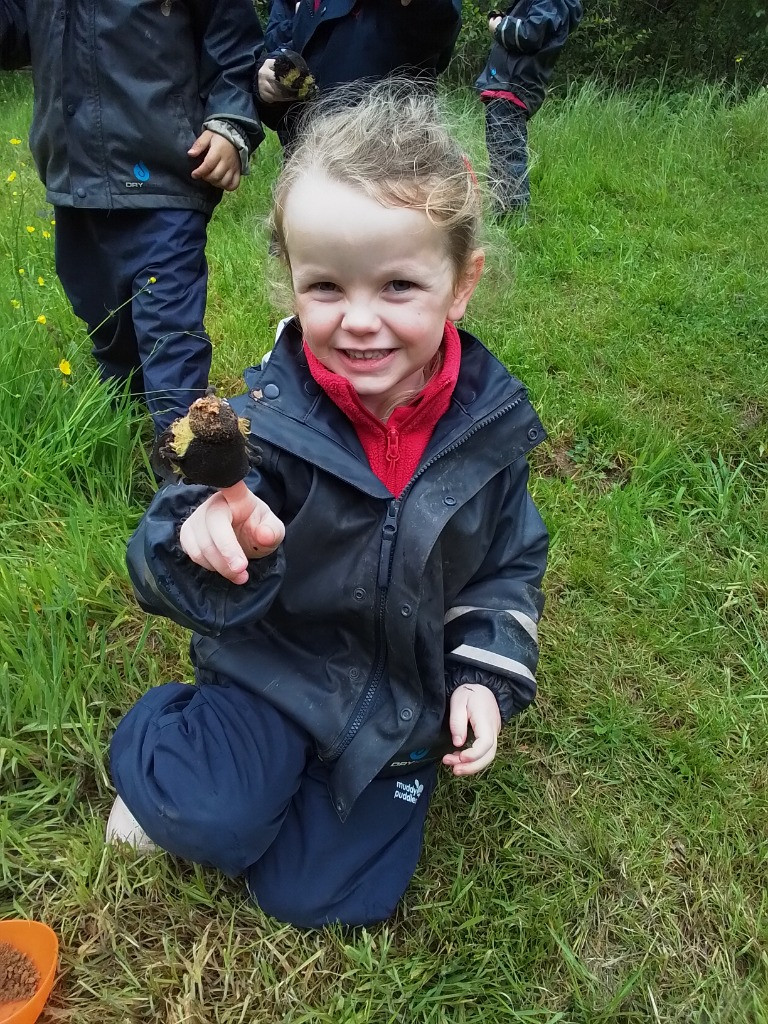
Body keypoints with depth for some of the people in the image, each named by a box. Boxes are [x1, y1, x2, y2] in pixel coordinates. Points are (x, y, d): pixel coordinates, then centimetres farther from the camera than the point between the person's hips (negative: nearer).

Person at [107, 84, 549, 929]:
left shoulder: (489, 420, -11)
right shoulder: (265, 417, -20)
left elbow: (510, 565, 4)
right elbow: (163, 566, -20)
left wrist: (488, 676, -5)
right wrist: (209, 545, -44)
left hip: (406, 695, 3)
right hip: (279, 665, -2)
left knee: (320, 895, 3)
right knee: (211, 820, -26)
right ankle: (159, 738, 10)